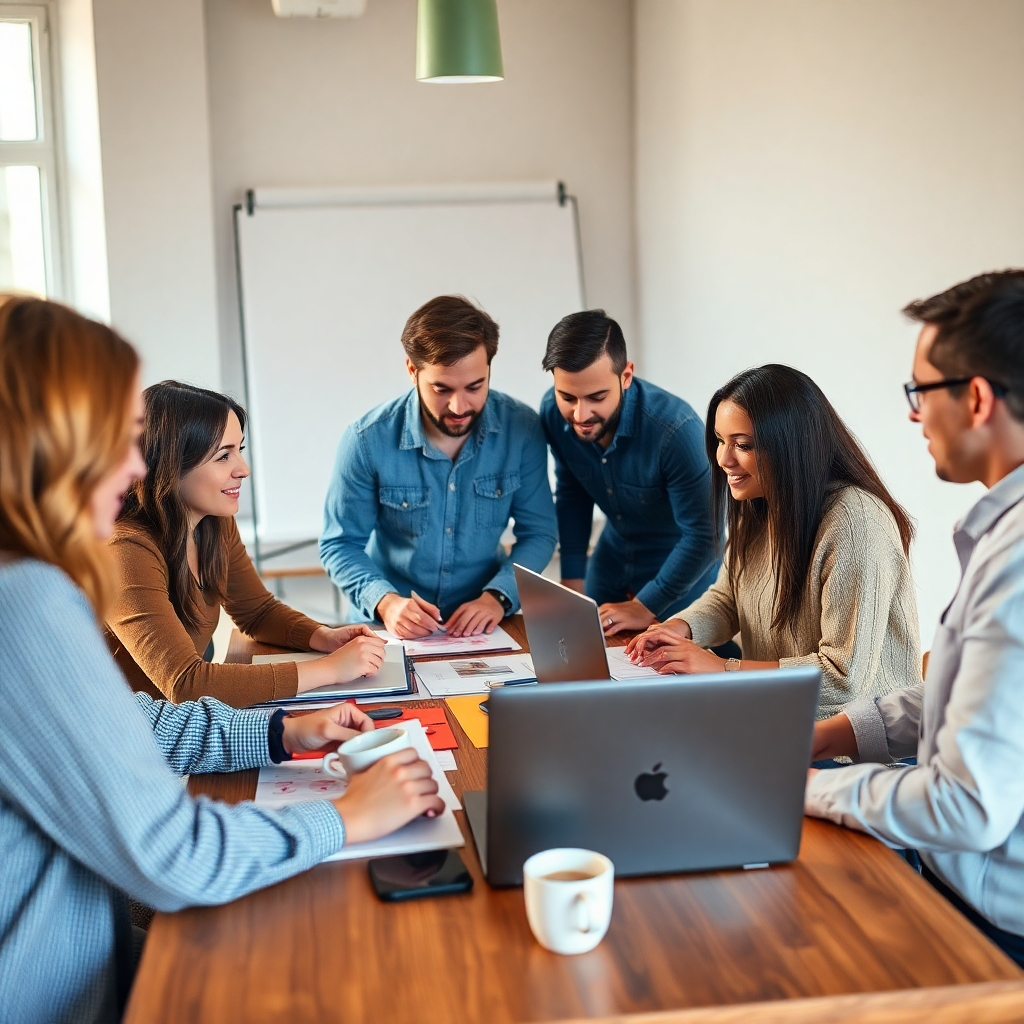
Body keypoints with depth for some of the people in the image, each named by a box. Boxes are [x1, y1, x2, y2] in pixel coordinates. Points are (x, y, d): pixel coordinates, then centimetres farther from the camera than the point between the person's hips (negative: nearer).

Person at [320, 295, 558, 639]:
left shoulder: (523, 429, -9)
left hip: (482, 622, 1)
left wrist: (498, 597, -16)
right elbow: (340, 545, -4)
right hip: (392, 624, -1)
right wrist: (385, 601, -21)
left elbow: (538, 532, 0)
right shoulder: (368, 440, -13)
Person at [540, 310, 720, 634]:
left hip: (683, 572, -5)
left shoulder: (675, 428, -34)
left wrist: (645, 607, -22)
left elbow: (704, 536, -27)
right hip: (611, 562, 5)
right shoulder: (555, 412, -18)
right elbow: (571, 494, -1)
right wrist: (572, 581, -1)